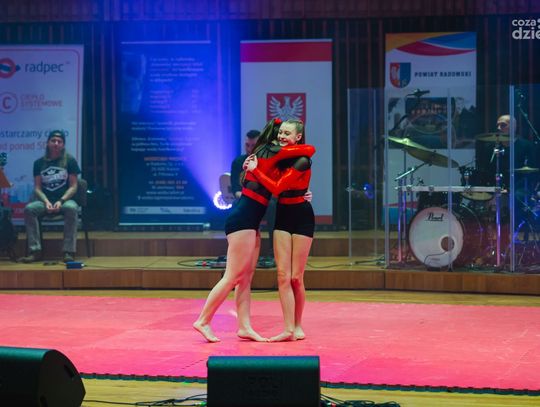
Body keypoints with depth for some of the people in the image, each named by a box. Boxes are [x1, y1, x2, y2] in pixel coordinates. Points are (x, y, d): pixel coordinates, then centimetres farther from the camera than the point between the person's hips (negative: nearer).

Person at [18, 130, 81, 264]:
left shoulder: (70, 160, 2)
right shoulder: (39, 163, 8)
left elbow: (73, 186, -2)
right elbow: (37, 188, 5)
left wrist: (61, 201, -18)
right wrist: (46, 202, -15)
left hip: (65, 199, -2)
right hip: (45, 200, 2)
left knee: (71, 208, -38)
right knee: (29, 209, -29)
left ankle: (69, 252, -37)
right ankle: (35, 251, -30)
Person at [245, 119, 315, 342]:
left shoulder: (302, 161, -14)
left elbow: (277, 188, -19)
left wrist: (255, 170, -19)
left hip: (301, 216, -6)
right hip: (282, 216, 6)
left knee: (296, 277, -1)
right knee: (283, 275, -5)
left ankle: (297, 325, 15)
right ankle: (288, 329, -8)